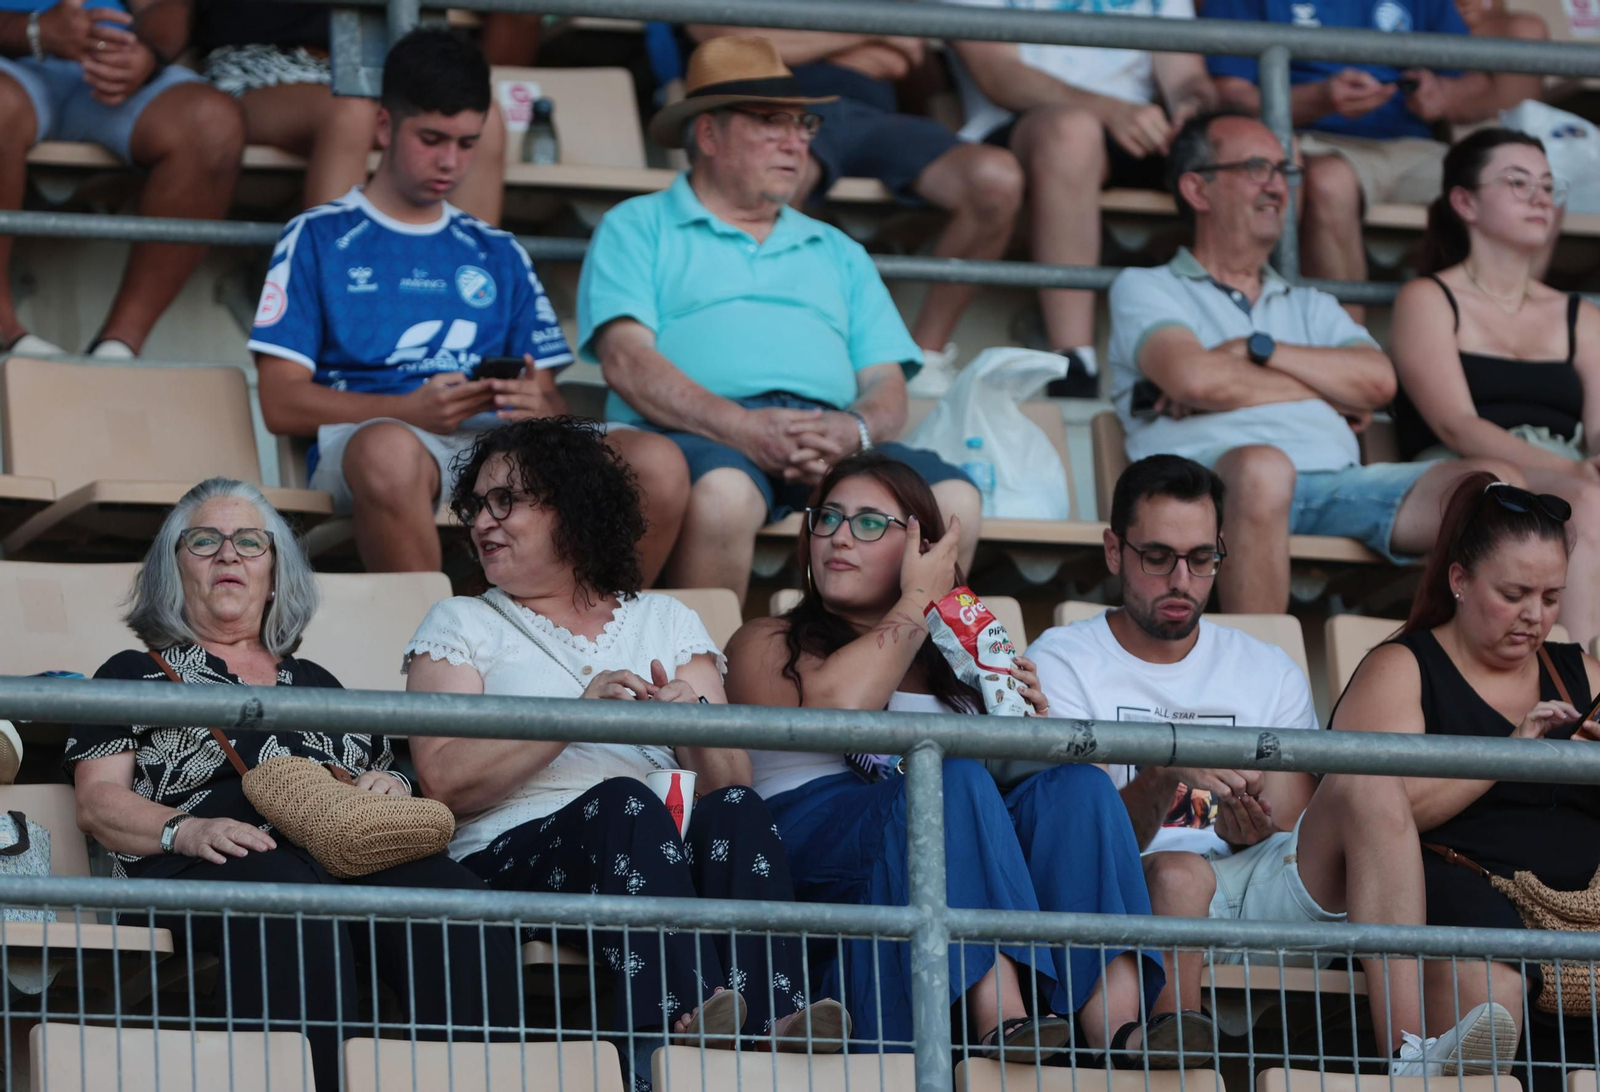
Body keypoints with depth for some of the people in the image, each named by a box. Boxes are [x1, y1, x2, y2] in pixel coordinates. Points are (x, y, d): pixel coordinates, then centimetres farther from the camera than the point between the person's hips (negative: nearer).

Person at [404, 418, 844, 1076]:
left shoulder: (667, 623, 24)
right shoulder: (461, 625, 18)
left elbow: (730, 779, 10)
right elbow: (444, 782, -1)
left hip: (673, 852, 3)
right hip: (515, 860, -3)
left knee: (735, 811, -30)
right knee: (625, 805, -34)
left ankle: (775, 1021, -52)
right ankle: (681, 1016, -58)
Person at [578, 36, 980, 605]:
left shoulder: (837, 253, 33)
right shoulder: (638, 229, 19)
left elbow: (887, 387, 21)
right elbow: (627, 359, 1)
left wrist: (854, 428, -7)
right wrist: (741, 427, -16)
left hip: (834, 445, 4)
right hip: (701, 436, -4)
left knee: (953, 500, -27)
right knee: (722, 493, -41)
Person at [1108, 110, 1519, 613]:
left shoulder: (1311, 307, 33)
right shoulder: (1143, 289, 18)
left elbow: (1377, 381, 11)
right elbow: (1192, 379, -4)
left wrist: (1255, 350, 1)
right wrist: (1328, 392, 8)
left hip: (1338, 481, 5)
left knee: (1495, 483, -20)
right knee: (1262, 467, -43)